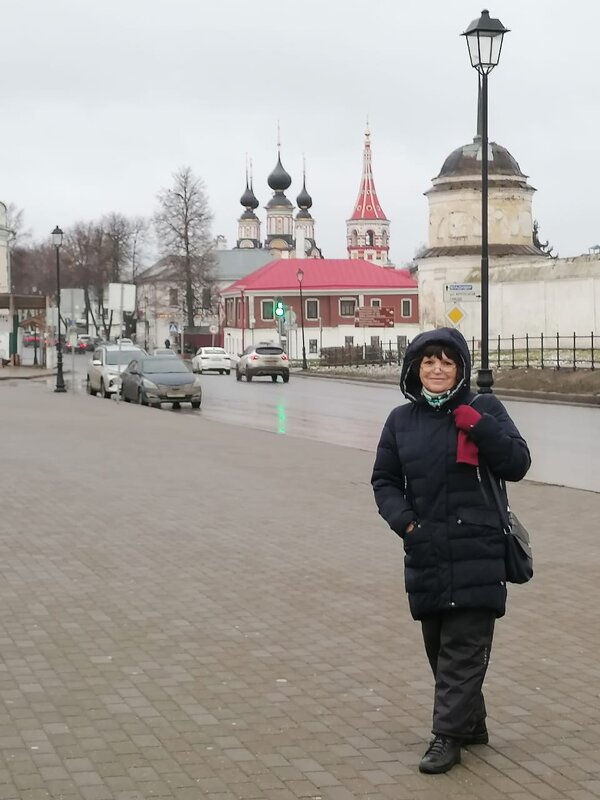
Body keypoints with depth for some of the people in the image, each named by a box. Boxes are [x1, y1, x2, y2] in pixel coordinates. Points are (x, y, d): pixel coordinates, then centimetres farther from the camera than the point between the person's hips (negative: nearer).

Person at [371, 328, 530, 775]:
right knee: (439, 645, 13)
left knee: (464, 647, -5)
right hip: (425, 553, 4)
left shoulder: (482, 409, -1)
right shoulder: (402, 420, 8)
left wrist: (478, 425, -19)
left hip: (476, 551, -4)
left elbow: (517, 465, -7)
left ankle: (448, 735, 0)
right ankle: (471, 723, 29)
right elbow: (385, 481, 11)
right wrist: (405, 521, -6)